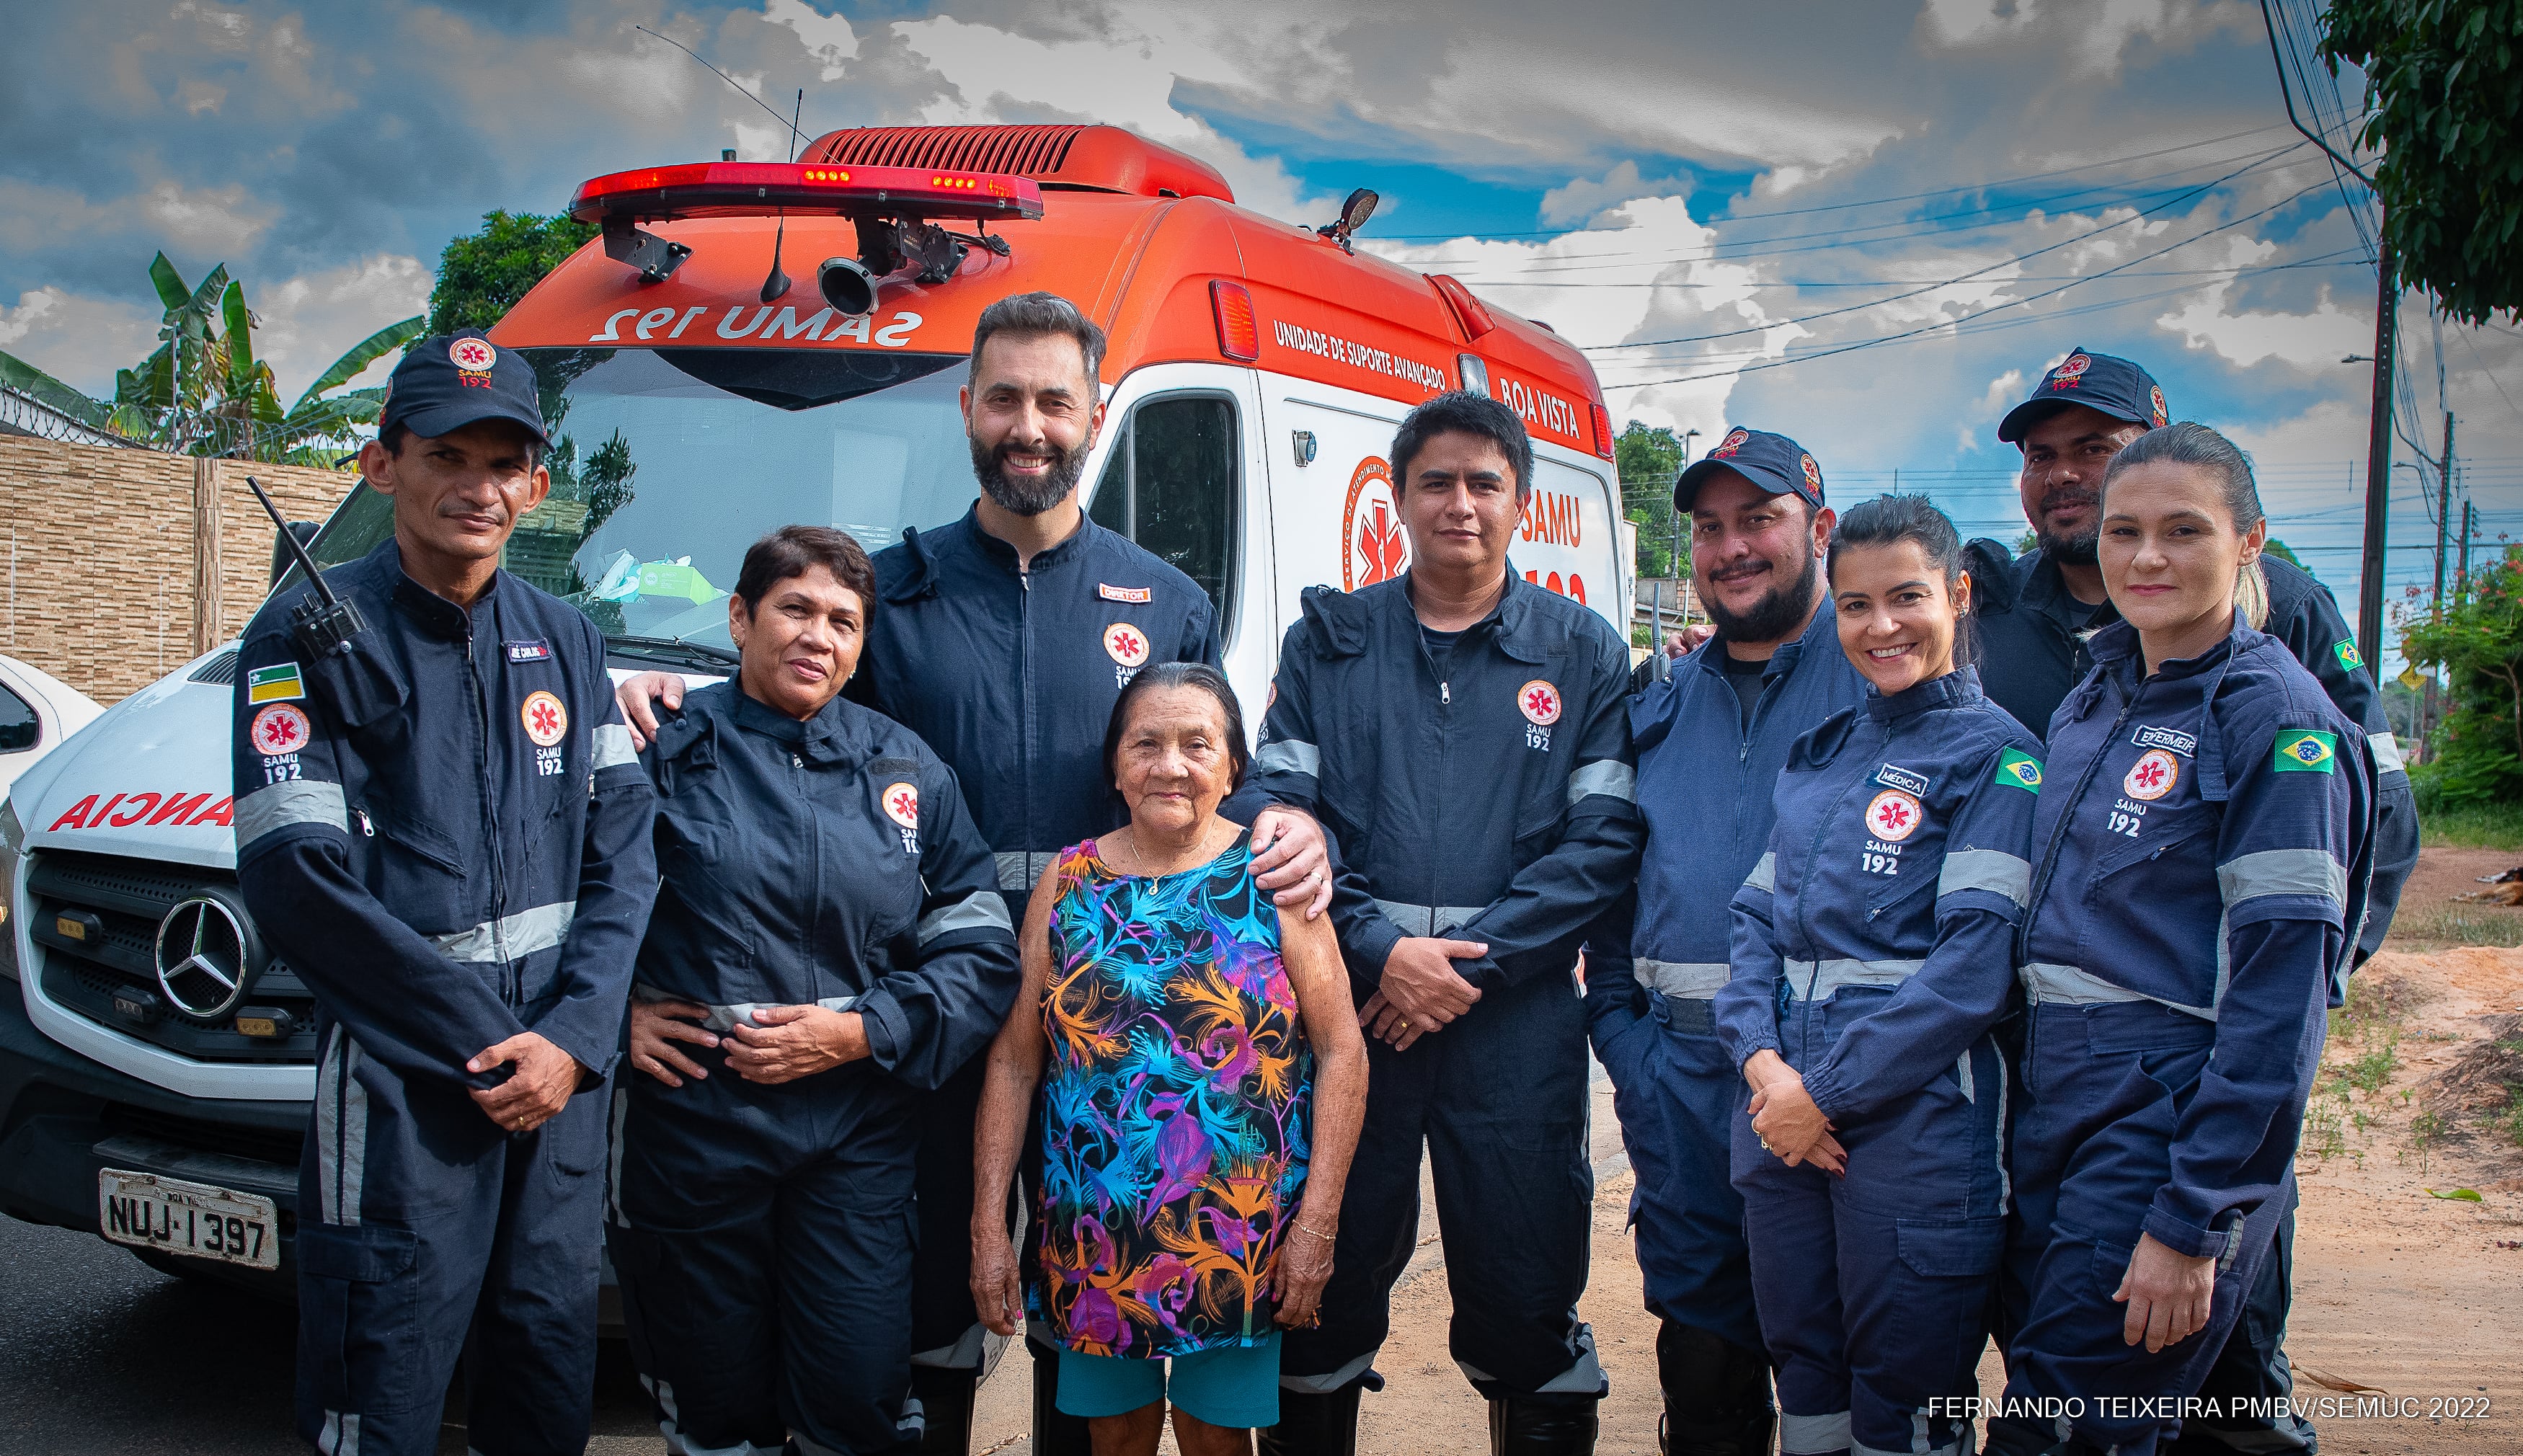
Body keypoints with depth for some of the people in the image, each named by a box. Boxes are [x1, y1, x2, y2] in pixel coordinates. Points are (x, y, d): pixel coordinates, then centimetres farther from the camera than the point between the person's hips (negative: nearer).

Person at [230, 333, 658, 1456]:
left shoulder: (567, 643, 12)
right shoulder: (311, 637, -4)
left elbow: (624, 850, 7)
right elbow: (297, 880, -12)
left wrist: (575, 1037, -8)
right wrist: (488, 1046, -13)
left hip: (563, 1078, 5)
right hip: (401, 1090, -5)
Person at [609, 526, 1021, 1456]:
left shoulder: (904, 768, 8)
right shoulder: (666, 749, 1)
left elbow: (984, 949, 5)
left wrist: (864, 1031, -7)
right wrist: (611, 1011, -6)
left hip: (856, 1133, 1)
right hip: (689, 1124, -1)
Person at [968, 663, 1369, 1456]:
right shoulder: (1068, 881, 2)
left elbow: (1341, 1051, -6)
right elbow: (1015, 1061, 3)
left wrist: (1317, 1222, -11)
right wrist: (988, 1225, -1)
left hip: (1241, 1238, -2)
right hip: (1095, 1237, 2)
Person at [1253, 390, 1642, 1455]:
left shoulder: (1585, 652, 7)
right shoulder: (1326, 642, 9)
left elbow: (1604, 839, -1)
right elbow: (1280, 811, 1)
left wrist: (1475, 963, -11)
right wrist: (1378, 950, -12)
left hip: (1515, 1018, 0)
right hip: (1344, 1007, 1)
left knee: (1526, 1296, 6)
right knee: (1325, 1285, 9)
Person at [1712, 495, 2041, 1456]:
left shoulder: (1997, 756, -4)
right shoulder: (1818, 752, 14)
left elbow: (1976, 960, -14)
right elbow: (1757, 914, 10)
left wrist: (1827, 1091, -15)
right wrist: (1761, 1058, -8)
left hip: (1913, 1114, -5)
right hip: (1782, 1114, 5)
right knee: (1804, 1376, 15)